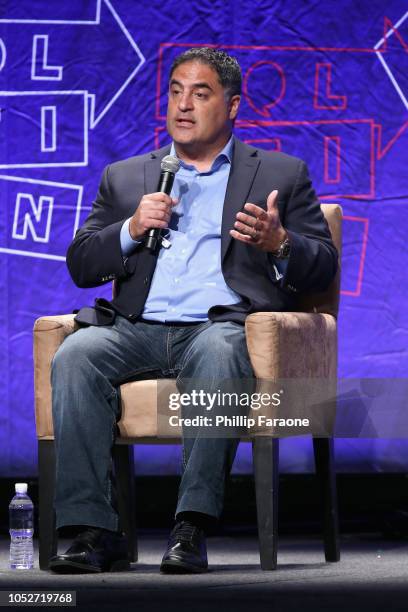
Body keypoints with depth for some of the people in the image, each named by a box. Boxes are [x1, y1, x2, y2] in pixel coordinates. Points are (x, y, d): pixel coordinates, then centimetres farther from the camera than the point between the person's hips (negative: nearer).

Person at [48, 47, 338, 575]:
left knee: (217, 354, -39)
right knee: (75, 356, -30)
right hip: (137, 329, 3)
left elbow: (322, 268, 11)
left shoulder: (283, 175, 19)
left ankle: (191, 529, -40)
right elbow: (81, 266, 17)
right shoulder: (124, 178, 25)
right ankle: (94, 532, -33)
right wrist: (131, 229, -2)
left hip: (223, 326, -2)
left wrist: (280, 243, -12)